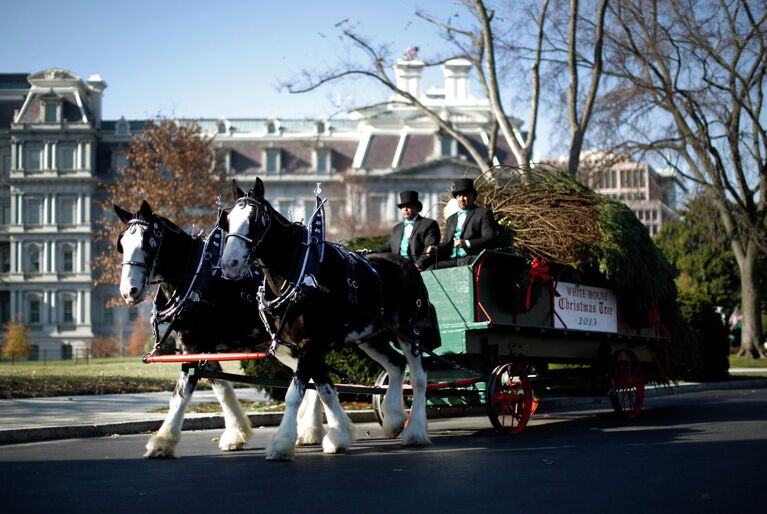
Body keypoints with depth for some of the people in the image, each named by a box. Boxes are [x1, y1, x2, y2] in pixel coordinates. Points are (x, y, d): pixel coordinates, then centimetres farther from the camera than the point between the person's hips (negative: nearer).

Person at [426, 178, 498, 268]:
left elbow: (490, 239, -2)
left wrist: (466, 243, -15)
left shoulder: (484, 213, 10)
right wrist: (435, 249, -1)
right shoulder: (451, 219, 29)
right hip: (451, 261, 5)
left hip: (471, 259, -5)